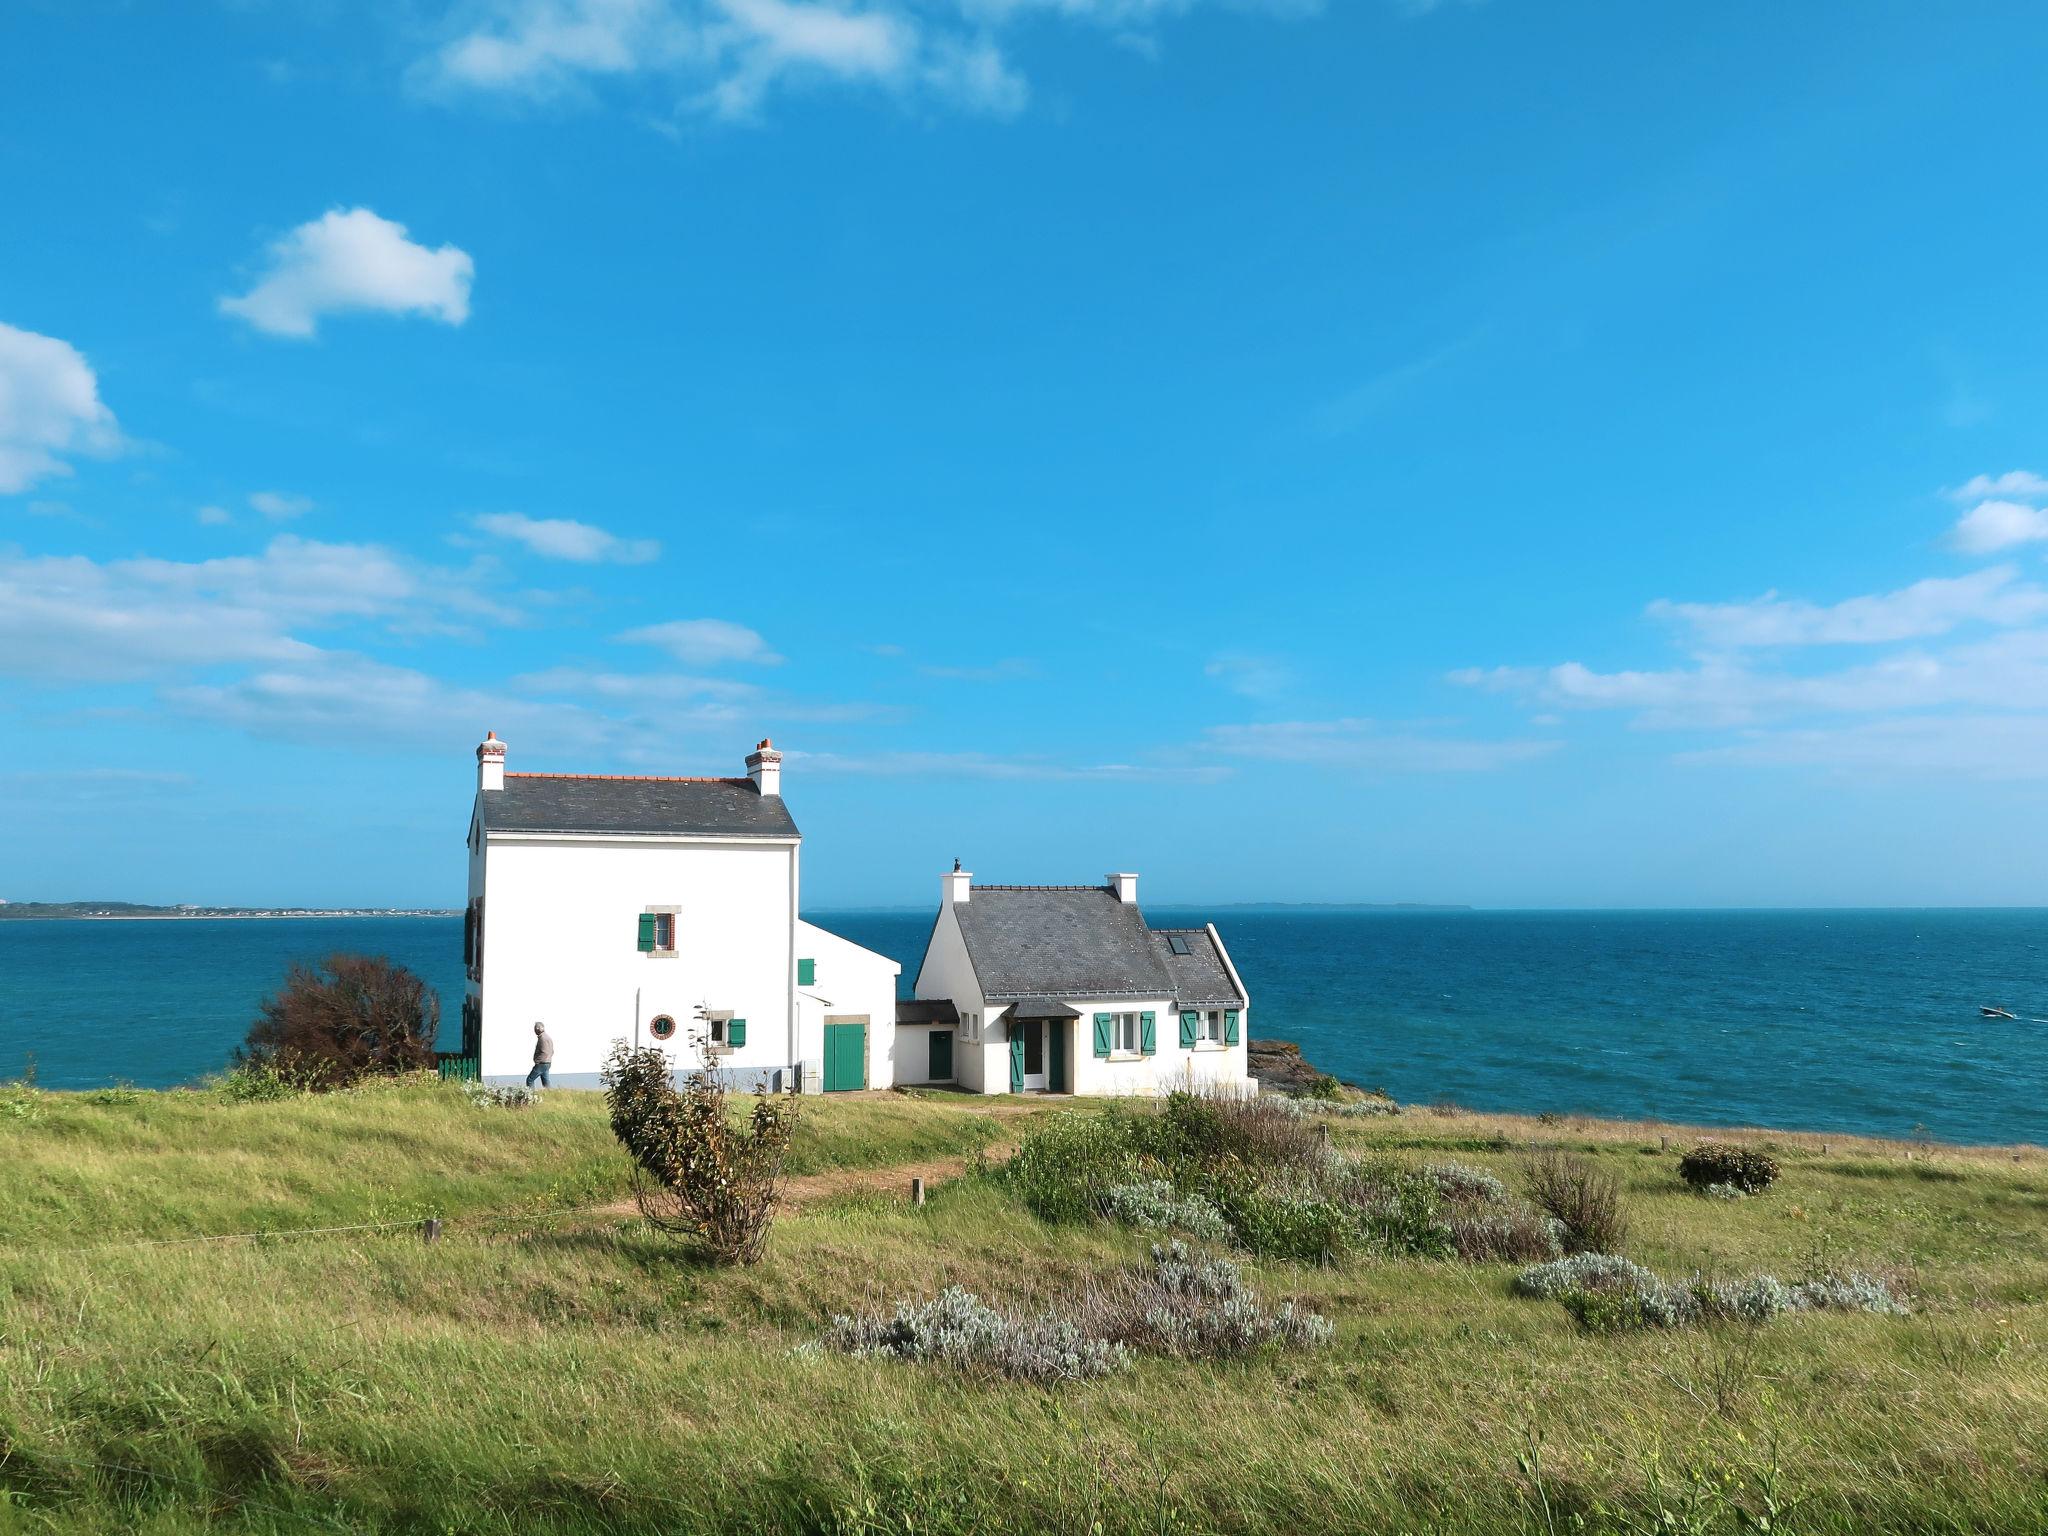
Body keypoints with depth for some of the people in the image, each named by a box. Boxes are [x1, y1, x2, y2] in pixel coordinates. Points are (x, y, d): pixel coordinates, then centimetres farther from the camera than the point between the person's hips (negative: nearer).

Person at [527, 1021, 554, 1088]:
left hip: (541, 1064, -10)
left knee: (530, 1079, -3)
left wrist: (537, 1062, -18)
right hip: (548, 1064, 10)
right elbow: (552, 1052, 20)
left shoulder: (542, 1038, -16)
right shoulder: (549, 1037, 16)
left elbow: (543, 1052, -22)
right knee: (545, 1082, 8)